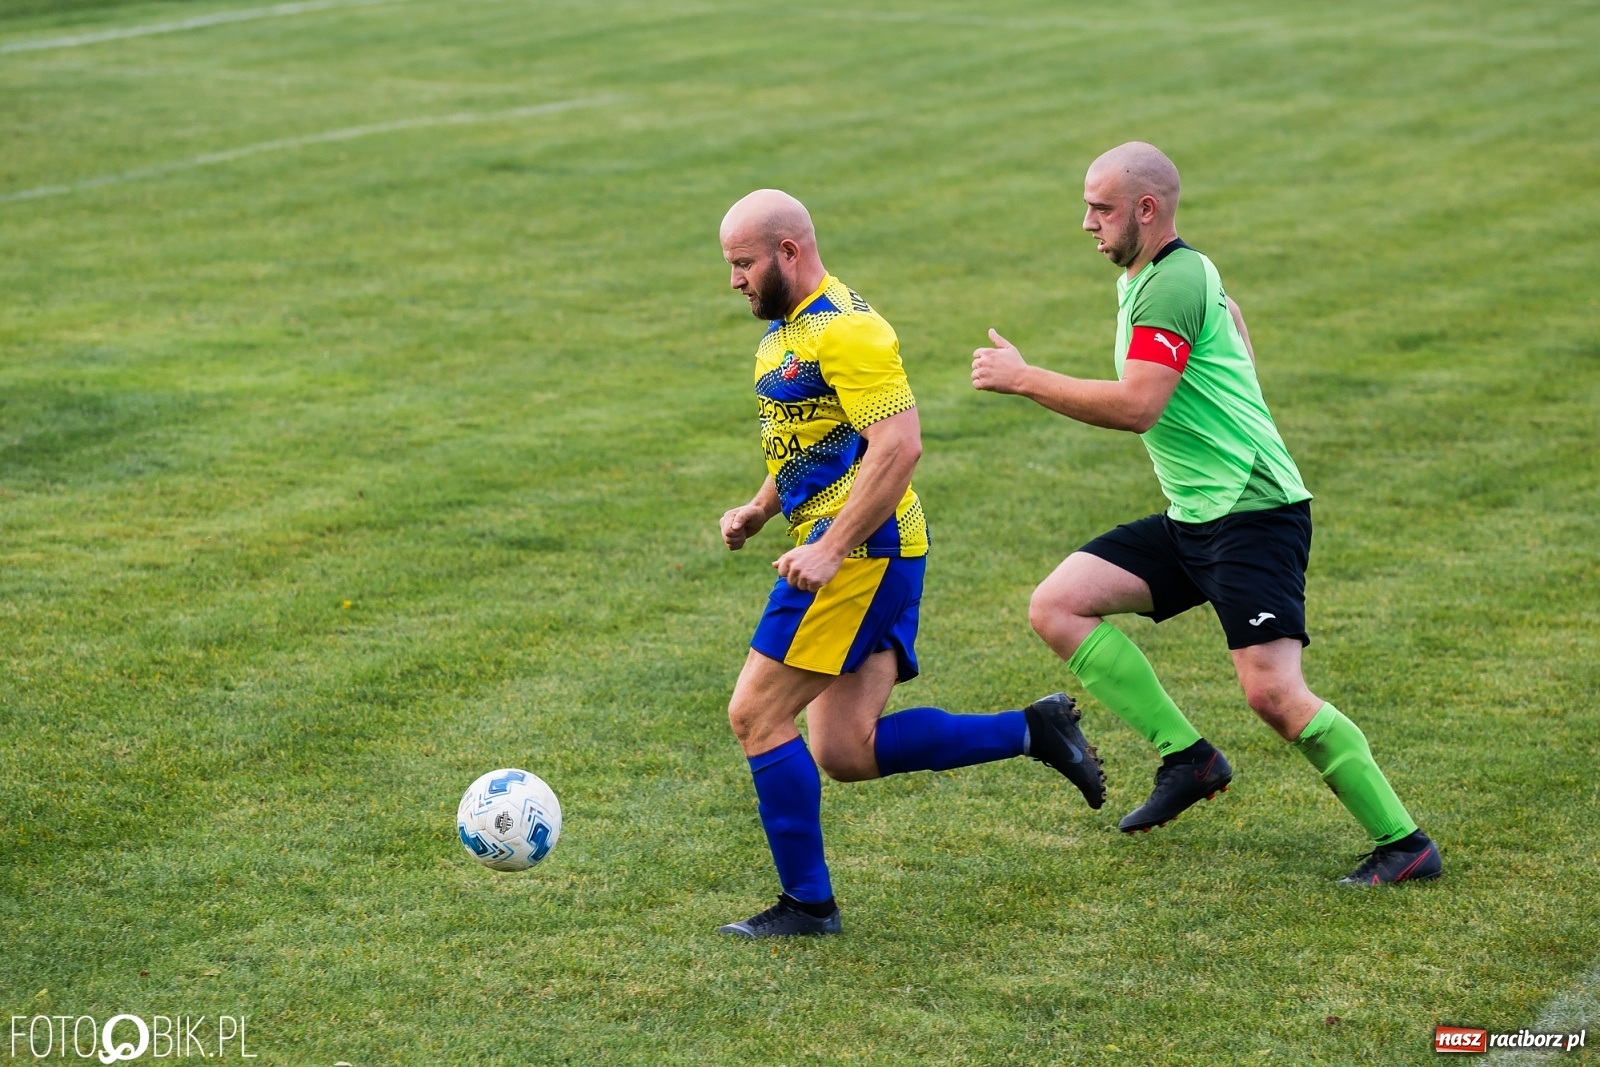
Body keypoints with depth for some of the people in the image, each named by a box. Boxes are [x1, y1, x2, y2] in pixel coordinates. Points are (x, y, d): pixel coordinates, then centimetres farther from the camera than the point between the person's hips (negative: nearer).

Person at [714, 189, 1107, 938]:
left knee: (756, 715, -7)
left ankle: (806, 904, 1)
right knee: (847, 755, 6)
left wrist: (828, 549, -25)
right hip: (855, 553, 10)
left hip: (860, 549, -10)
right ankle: (1032, 731, 11)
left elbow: (898, 445, -23)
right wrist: (759, 509, 15)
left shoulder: (843, 328, -15)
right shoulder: (784, 328, 17)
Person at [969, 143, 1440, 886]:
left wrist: (1022, 378, -19)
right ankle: (1187, 757, 0)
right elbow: (1232, 318, 34)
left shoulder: (1172, 283, -16)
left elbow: (1136, 407, -26)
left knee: (1273, 692, -18)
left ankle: (1404, 843, -6)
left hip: (1252, 513, -10)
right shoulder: (1142, 278, 15)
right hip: (1192, 519, 10)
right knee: (1055, 607, 0)